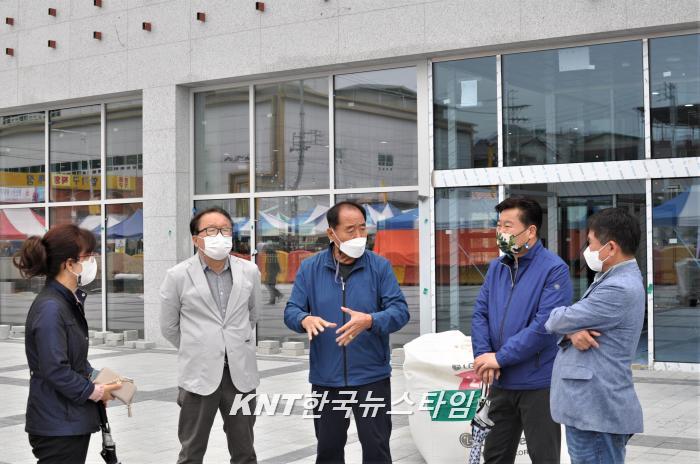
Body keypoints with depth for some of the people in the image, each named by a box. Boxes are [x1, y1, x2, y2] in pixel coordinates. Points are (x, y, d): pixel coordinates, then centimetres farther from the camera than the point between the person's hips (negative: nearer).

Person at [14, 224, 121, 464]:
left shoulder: (71, 301, 9)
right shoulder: (50, 308, -20)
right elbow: (55, 370, -23)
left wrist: (96, 379, 3)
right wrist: (94, 391, -11)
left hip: (74, 421, 9)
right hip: (57, 427, -9)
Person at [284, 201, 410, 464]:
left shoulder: (380, 266, -3)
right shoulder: (310, 268, 2)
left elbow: (400, 310, -8)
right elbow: (291, 311, 1)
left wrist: (370, 321, -28)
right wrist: (306, 320, -24)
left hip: (372, 376, -2)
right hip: (325, 378, 2)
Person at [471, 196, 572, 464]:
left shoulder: (554, 269, -13)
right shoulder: (496, 267, 9)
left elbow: (545, 324, -22)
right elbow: (480, 314, 6)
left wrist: (500, 357, -19)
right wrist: (484, 356, -11)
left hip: (539, 384, -6)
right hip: (500, 382, 6)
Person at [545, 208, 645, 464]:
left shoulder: (619, 289, -20)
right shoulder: (613, 279, 15)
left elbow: (560, 320, -16)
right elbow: (577, 320, 13)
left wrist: (559, 320, 8)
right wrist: (573, 332, -11)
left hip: (597, 411, -10)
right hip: (588, 405, 10)